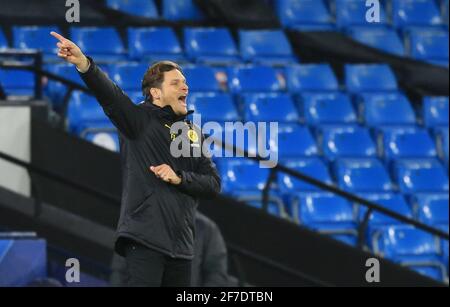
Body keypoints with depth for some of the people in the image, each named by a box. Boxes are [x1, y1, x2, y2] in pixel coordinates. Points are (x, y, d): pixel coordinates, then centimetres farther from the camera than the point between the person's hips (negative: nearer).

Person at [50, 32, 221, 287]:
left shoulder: (193, 133, 17)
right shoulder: (140, 120, 0)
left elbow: (214, 183, 12)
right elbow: (109, 93, -19)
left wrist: (179, 178, -8)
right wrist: (83, 63, -37)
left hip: (181, 243, 6)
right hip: (145, 239, -6)